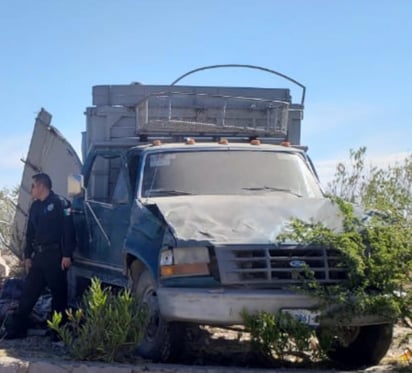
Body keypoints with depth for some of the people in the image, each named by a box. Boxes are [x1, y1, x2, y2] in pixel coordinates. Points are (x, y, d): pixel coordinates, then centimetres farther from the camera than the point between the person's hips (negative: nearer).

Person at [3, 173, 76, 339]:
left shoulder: (60, 203, -8)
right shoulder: (35, 207, 17)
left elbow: (68, 231, -13)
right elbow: (30, 233, 20)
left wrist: (67, 255, -18)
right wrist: (27, 256, 14)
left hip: (55, 256, -7)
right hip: (38, 256, 7)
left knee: (59, 294, 1)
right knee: (28, 292, 7)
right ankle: (16, 328, 10)